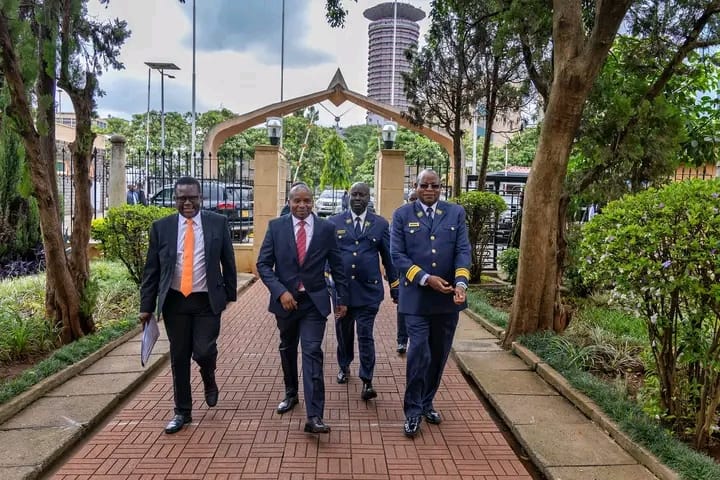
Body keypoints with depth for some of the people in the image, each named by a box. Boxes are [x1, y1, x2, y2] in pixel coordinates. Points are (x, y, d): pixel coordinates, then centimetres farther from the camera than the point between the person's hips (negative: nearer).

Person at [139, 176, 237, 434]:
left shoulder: (218, 222, -1)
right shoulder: (161, 227, 2)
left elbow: (228, 262, 4)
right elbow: (151, 269, 4)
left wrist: (230, 294, 2)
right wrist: (147, 306, 1)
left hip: (207, 301, -1)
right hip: (175, 301, 2)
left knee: (204, 351, -8)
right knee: (179, 358, 9)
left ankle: (209, 381, 29)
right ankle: (182, 412, 25)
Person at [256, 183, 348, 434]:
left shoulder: (326, 228, -3)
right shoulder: (276, 226, -3)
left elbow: (336, 265, 4)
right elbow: (263, 264, -4)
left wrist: (342, 298, 5)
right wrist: (280, 291, -16)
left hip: (314, 301, -2)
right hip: (285, 299, 2)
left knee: (312, 353, -10)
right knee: (287, 349, 19)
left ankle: (314, 416, -8)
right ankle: (290, 393, 42)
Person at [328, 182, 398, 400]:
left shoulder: (380, 224, 3)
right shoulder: (334, 222, 3)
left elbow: (388, 258, 6)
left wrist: (395, 289, 8)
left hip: (368, 290, -2)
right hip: (341, 288, 2)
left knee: (365, 336, -4)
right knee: (343, 332, 17)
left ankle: (367, 382, 5)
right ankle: (344, 367, 40)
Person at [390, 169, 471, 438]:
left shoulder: (456, 213, 6)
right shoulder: (402, 215, 0)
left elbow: (463, 251, -1)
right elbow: (397, 255, -6)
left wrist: (460, 283, -17)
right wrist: (426, 279, -17)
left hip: (447, 297, 3)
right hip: (417, 297, -3)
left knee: (439, 355, 12)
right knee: (419, 353, -7)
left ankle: (426, 403, 31)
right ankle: (413, 411, 10)